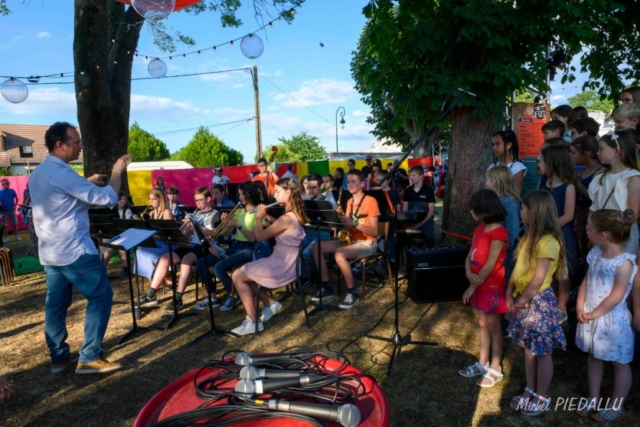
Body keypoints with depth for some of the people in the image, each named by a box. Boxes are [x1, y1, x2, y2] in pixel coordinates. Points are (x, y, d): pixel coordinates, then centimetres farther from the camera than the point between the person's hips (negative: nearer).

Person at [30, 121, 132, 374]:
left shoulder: (38, 174, 13)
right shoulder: (61, 173, -19)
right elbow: (107, 198, -21)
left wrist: (87, 183, 19)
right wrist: (117, 171, -7)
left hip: (49, 251, 10)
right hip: (74, 251, -10)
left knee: (56, 303, 14)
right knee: (101, 296, -2)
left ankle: (59, 357, 23)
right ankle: (89, 358, 1)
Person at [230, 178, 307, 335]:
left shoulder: (287, 218, -23)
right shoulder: (295, 214, 6)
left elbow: (259, 237, -15)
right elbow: (278, 227, 23)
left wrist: (260, 217, -1)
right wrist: (268, 217, 10)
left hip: (282, 265, -10)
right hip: (284, 262, 10)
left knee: (237, 276, -6)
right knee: (244, 274, 19)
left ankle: (252, 322, -2)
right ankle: (271, 304, 17)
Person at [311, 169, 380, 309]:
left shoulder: (371, 201, -9)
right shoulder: (349, 202, 13)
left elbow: (374, 231, -14)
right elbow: (348, 225, 14)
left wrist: (354, 223, -26)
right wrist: (340, 221, -9)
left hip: (367, 243, -8)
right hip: (349, 239, 8)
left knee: (339, 254, -35)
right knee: (316, 247, -6)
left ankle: (352, 293, -18)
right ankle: (327, 287, -2)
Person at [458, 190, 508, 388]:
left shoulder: (499, 233, -19)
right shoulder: (479, 230, 7)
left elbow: (490, 265, -21)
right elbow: (470, 256, 5)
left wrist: (472, 286, -17)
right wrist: (469, 274, -15)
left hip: (492, 287, -8)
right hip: (480, 285, 8)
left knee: (493, 327, 5)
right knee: (483, 325, 17)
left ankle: (495, 370, 18)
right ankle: (482, 363, 29)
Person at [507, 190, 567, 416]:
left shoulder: (547, 241, -21)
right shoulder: (530, 235, 8)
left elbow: (538, 280, -21)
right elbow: (518, 267, 10)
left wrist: (522, 299, -11)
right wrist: (510, 293, 3)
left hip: (538, 301, -9)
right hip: (523, 300, 9)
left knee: (542, 352, 7)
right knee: (529, 348, 18)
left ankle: (542, 397, 22)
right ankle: (530, 390, 32)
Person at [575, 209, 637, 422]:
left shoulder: (624, 262, -22)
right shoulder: (595, 254, 0)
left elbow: (616, 297, -22)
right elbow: (586, 281, 5)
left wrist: (594, 314, -14)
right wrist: (580, 307, -4)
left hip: (612, 320, -7)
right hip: (590, 316, 8)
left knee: (620, 363, 12)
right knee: (594, 357, 19)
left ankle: (616, 406, 27)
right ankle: (593, 399, 35)